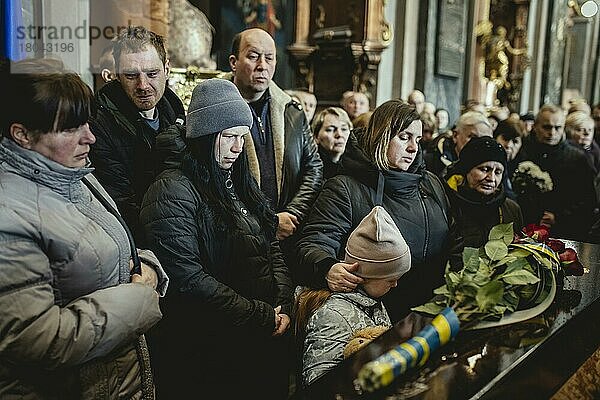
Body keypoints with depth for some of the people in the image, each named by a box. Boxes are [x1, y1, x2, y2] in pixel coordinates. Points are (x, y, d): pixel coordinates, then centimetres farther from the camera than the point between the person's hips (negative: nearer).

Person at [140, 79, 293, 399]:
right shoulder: (173, 191, -16)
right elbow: (188, 278, -23)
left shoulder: (236, 181, 10)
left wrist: (283, 306, -4)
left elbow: (271, 248, 10)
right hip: (207, 348, -7)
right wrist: (262, 316, -18)